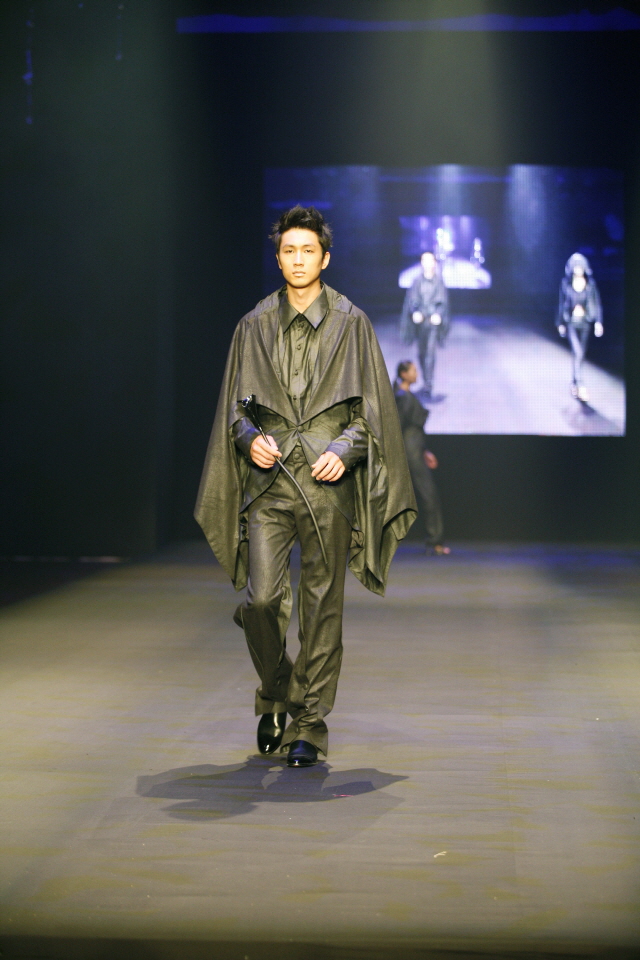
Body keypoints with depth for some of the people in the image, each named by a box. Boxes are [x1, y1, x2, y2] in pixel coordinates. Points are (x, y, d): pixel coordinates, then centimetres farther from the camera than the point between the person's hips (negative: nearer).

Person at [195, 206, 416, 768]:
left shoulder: (351, 324, 6)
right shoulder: (255, 326, 12)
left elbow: (373, 405, 5)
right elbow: (235, 401, 15)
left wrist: (345, 450, -11)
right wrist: (250, 439, -5)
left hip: (328, 483, -1)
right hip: (269, 480, 1)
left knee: (322, 606, 0)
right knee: (261, 599, -6)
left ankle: (310, 725, 9)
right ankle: (277, 696, 20)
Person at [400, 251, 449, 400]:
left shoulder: (439, 281, -1)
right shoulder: (417, 281, 3)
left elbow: (443, 302, -1)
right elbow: (412, 300, 3)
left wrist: (438, 315, -18)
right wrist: (415, 312, -16)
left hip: (433, 321, -3)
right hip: (420, 321, 3)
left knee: (430, 352, -10)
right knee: (421, 353, 11)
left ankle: (428, 387, -11)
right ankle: (426, 381, 31)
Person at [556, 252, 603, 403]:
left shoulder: (590, 283, 0)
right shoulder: (565, 283, -2)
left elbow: (596, 303, 2)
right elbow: (561, 303, 6)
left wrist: (598, 322, -5)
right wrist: (560, 323, 8)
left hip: (585, 322, 2)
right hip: (571, 322, -2)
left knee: (580, 354, 10)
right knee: (577, 352, -15)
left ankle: (575, 383, 25)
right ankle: (580, 386, -18)